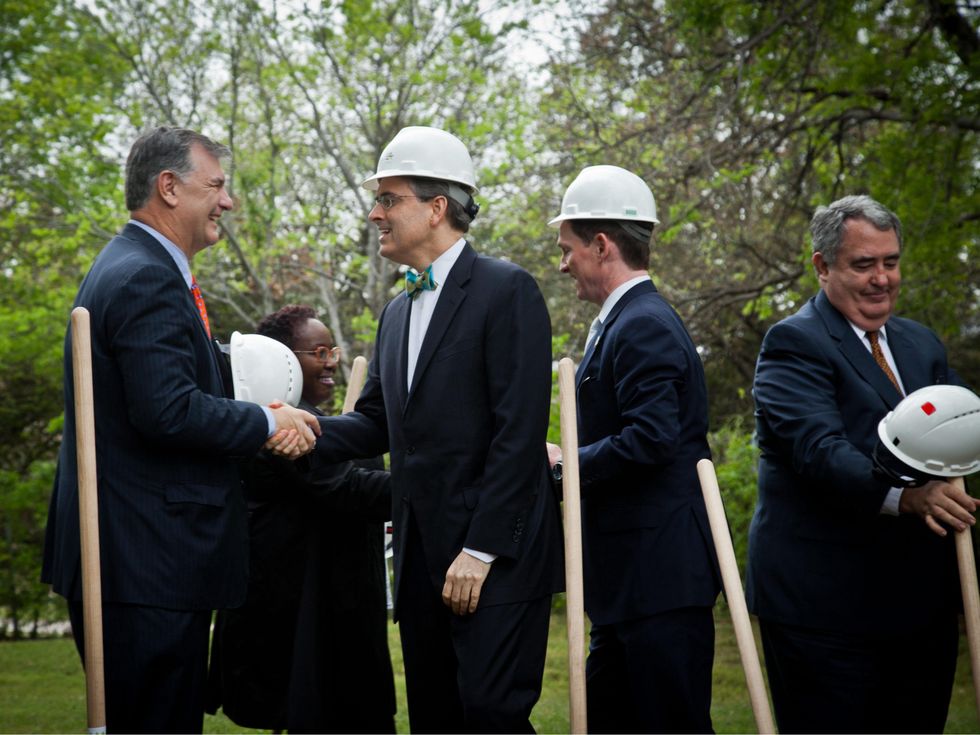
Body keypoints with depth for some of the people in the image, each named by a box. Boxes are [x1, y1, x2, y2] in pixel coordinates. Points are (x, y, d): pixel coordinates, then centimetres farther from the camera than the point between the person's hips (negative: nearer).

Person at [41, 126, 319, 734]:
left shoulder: (126, 268, 19)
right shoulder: (149, 278, -15)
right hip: (150, 565, -11)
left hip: (127, 560, 11)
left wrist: (264, 421, 9)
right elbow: (167, 410, -24)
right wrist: (267, 425, -11)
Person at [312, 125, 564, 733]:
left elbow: (520, 432, -15)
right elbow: (377, 424, 16)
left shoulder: (506, 290, -8)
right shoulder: (398, 312, 18)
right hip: (423, 559, 8)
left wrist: (481, 551, -18)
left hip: (497, 555, -8)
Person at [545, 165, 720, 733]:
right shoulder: (628, 320, 17)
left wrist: (564, 462, -13)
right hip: (631, 577, 11)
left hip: (661, 576, -11)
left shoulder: (645, 326, -15)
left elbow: (649, 440, -25)